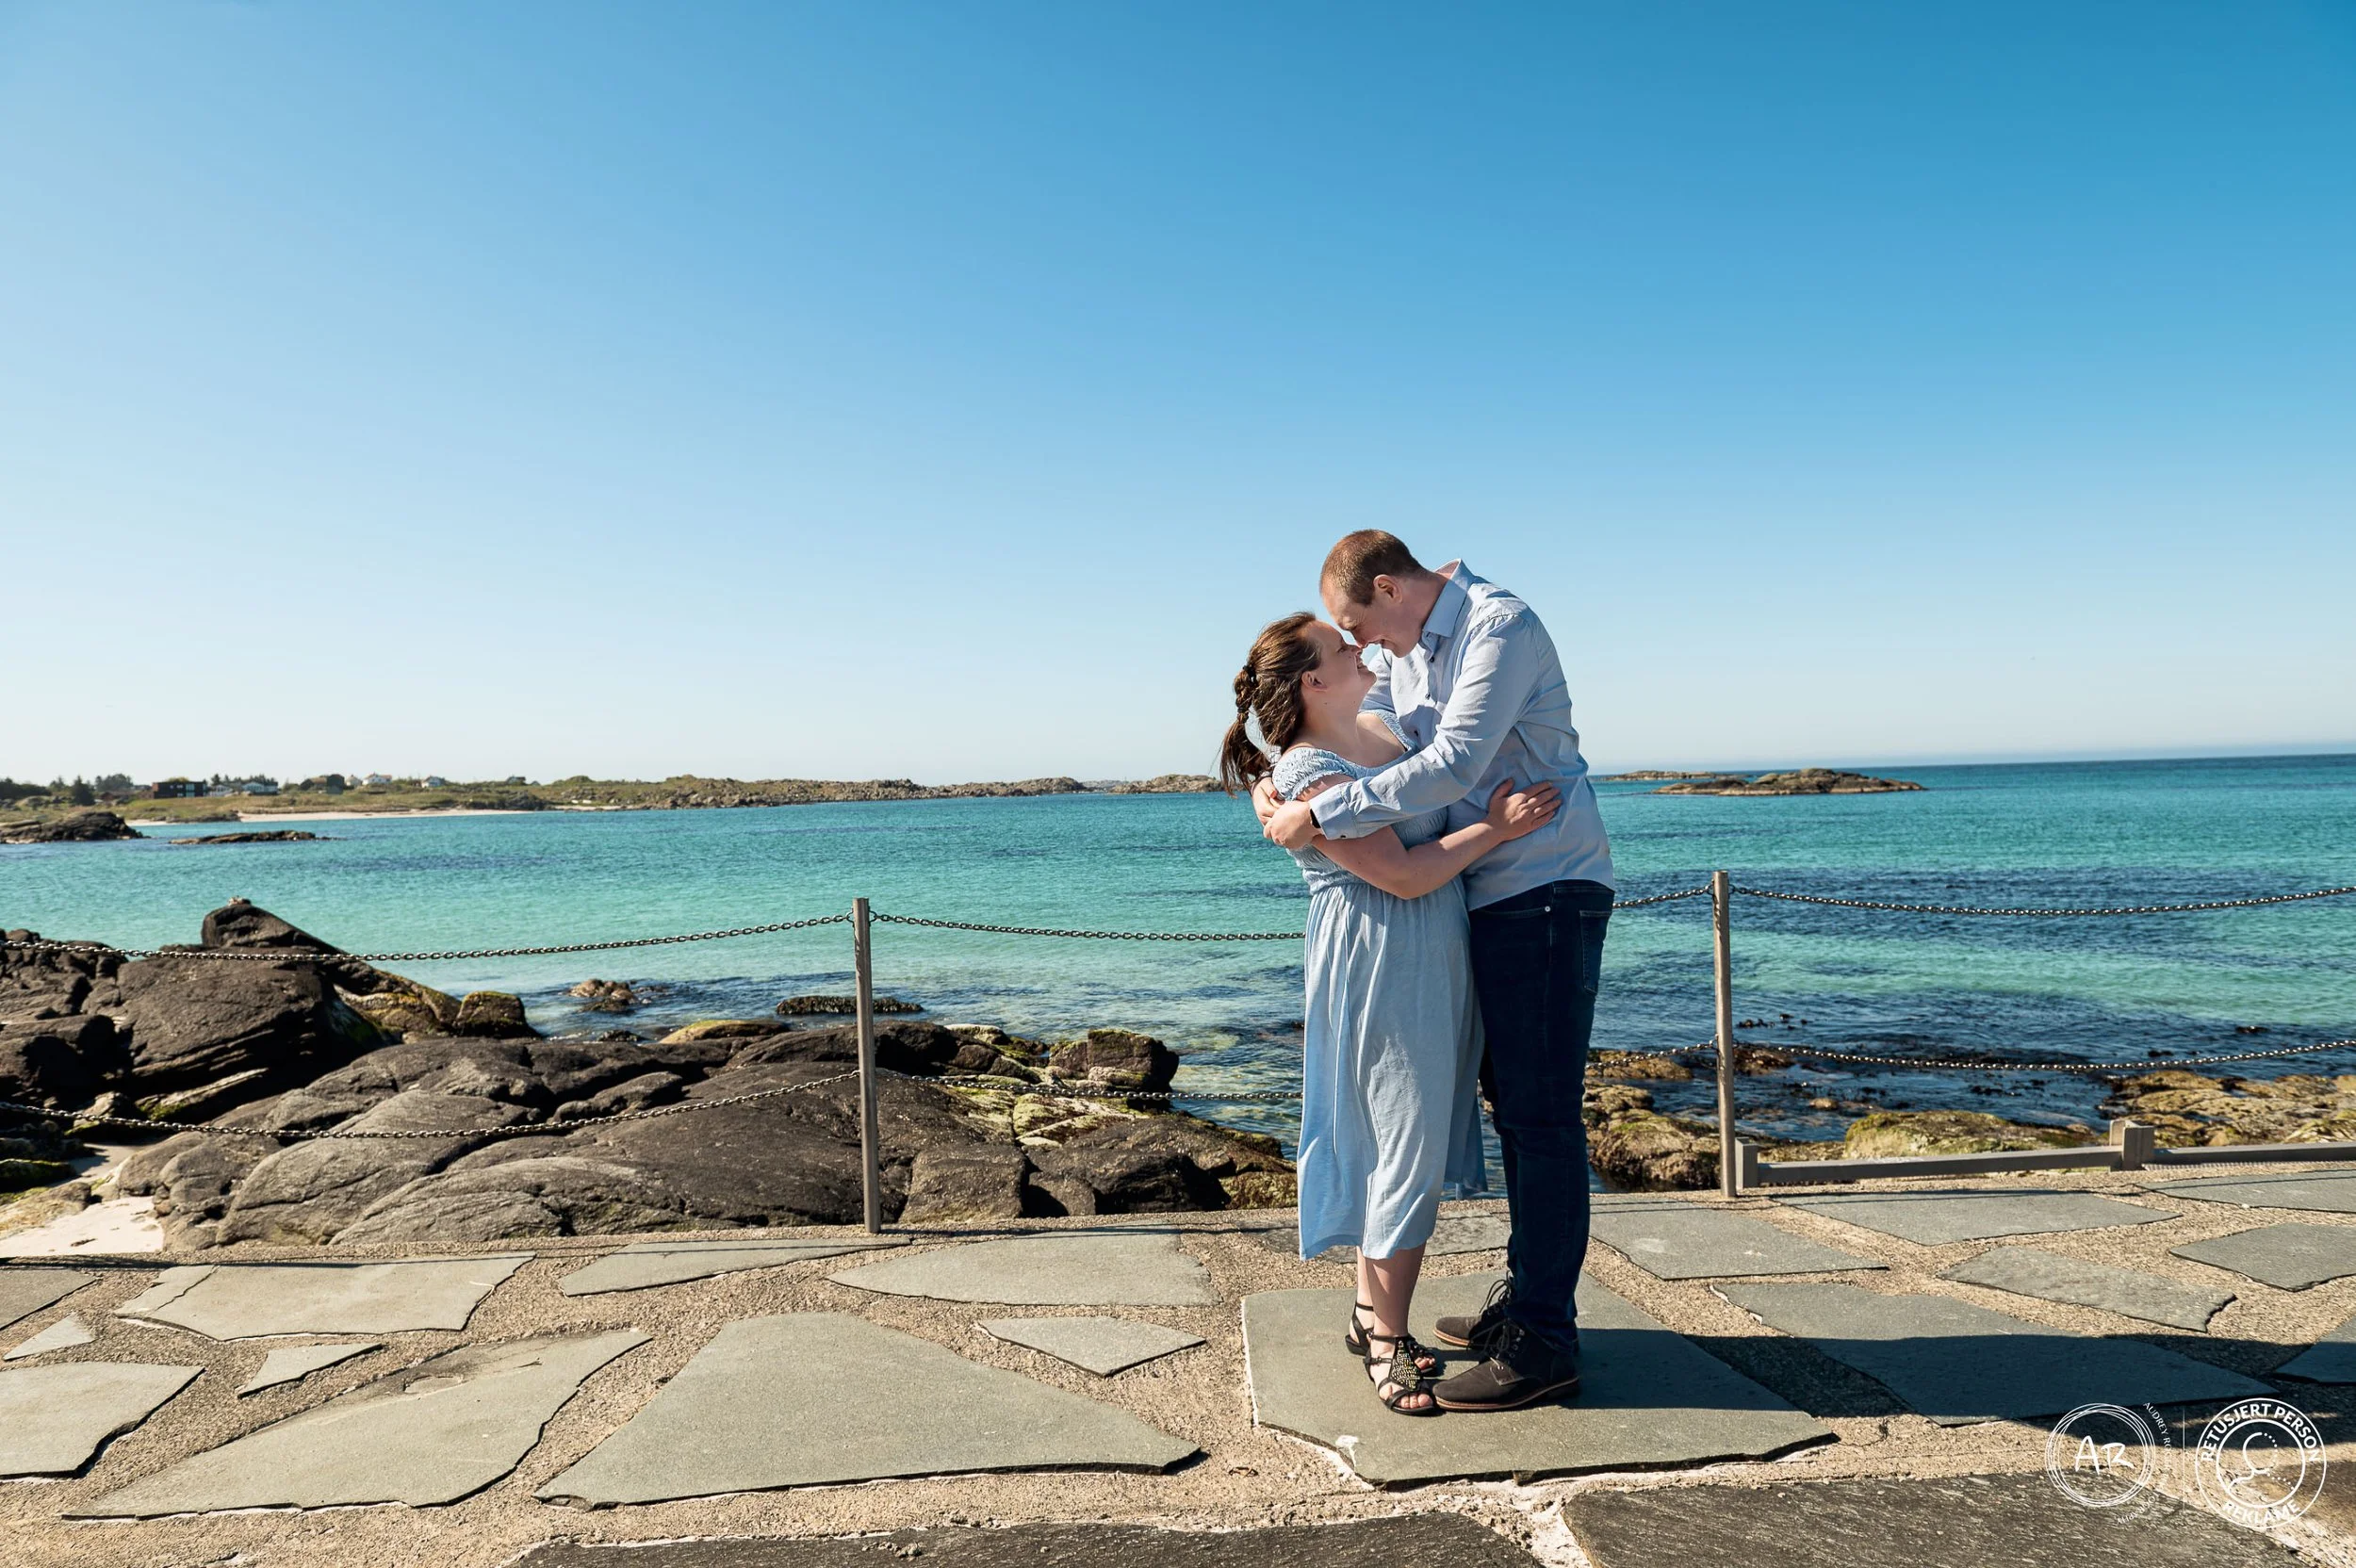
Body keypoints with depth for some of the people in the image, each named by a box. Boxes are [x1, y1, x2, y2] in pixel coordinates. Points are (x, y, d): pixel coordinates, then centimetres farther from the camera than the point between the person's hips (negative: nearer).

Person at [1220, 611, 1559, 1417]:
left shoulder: (1380, 726, 10)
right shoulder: (1307, 774, -17)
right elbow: (1401, 874, -21)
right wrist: (1492, 830, -17)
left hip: (1431, 966, 9)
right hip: (1378, 972, -9)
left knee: (1408, 1141, 15)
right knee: (1405, 1148, -3)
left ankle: (1370, 1312, 30)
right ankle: (1387, 1341, 12)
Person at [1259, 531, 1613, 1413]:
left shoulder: (1498, 626, -16)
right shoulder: (1407, 651, 14)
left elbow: (1451, 766, -26)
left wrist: (1321, 818, -24)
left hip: (1547, 892, -9)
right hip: (1491, 899, 10)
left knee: (1540, 1112, -7)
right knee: (1512, 1101, 15)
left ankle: (1543, 1341, 1)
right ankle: (1526, 1297, 27)